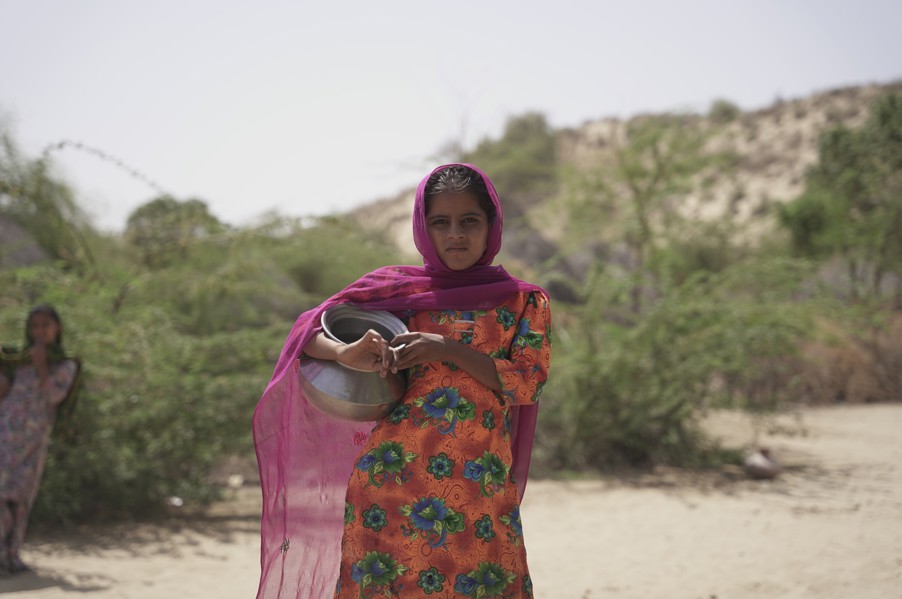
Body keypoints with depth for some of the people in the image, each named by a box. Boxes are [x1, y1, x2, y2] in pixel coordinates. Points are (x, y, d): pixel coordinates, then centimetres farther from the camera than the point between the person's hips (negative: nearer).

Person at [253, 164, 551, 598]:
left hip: (481, 490, 0)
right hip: (392, 477, 0)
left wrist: (448, 350, -10)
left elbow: (529, 382, 0)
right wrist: (348, 354, -16)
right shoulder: (399, 290, 12)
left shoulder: (523, 302, 12)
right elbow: (310, 329, 6)